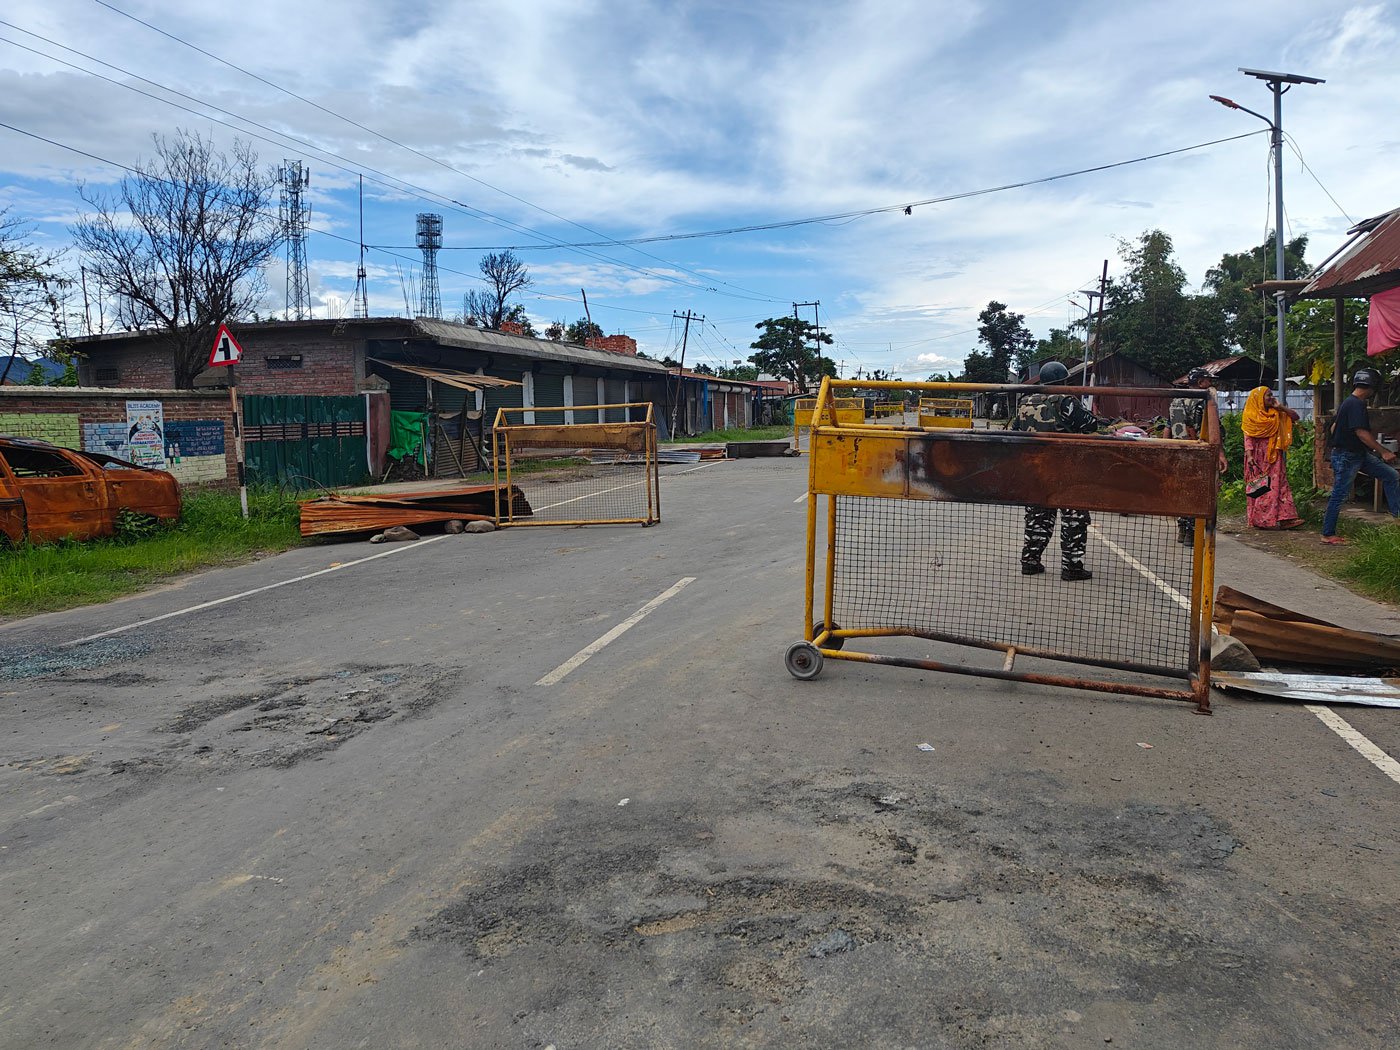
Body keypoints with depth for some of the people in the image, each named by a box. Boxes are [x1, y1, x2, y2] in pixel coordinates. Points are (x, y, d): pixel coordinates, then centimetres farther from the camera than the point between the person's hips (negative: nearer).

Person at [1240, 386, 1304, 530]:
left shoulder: (1276, 414, 13)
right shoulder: (1251, 415, -2)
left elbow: (1295, 416, 9)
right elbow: (1248, 437, -8)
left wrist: (1280, 407, 0)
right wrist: (1249, 455, -18)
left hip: (1274, 456, 5)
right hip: (1259, 457, -5)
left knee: (1277, 484, -1)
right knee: (1259, 487, -3)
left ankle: (1283, 518, -5)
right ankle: (1259, 519, 0)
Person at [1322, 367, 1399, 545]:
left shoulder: (1347, 402, 12)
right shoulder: (1356, 404, -19)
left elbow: (1334, 427, 19)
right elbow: (1361, 433, -24)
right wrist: (1383, 452, -20)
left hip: (1359, 454, 10)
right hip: (1346, 457, -10)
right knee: (1339, 495, -4)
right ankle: (1328, 535, 3)